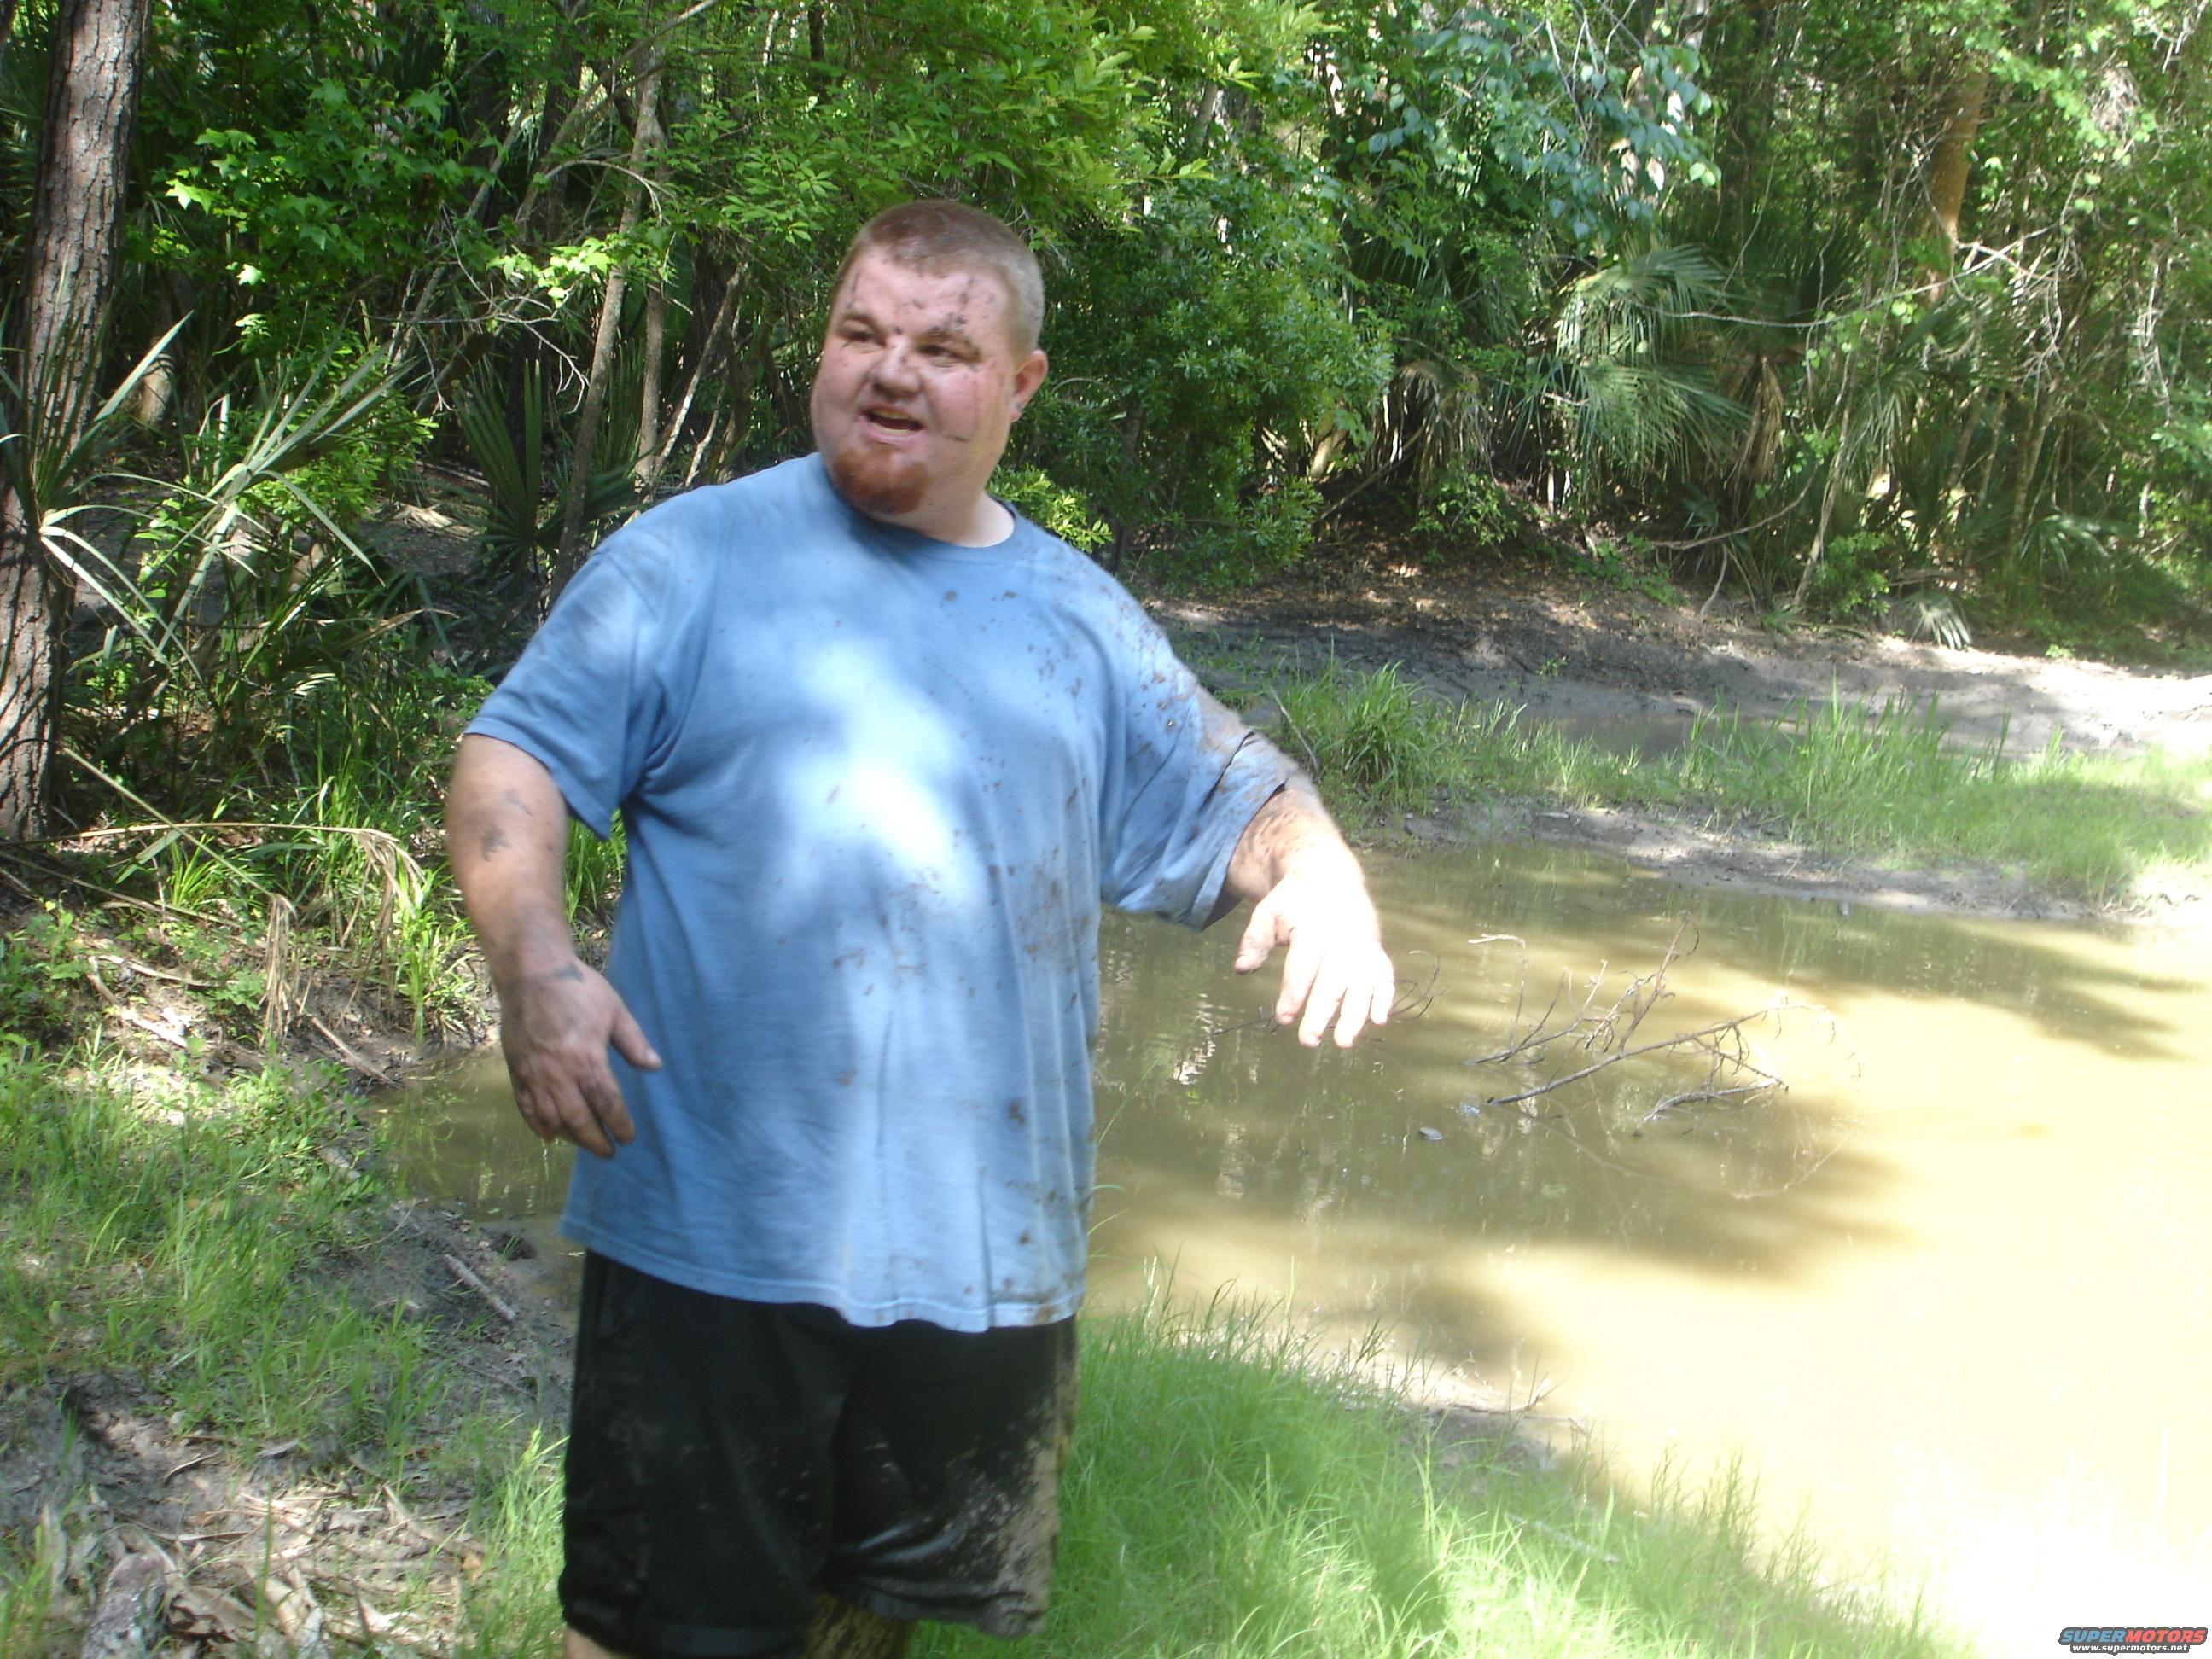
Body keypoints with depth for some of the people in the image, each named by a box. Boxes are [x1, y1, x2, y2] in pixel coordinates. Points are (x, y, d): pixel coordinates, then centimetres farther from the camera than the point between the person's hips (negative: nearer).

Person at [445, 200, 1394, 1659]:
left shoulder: (1079, 617, 12)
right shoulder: (696, 557, 0)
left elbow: (1230, 798, 17)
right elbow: (514, 761, -3)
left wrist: (1321, 873, -6)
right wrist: (534, 961, -22)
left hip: (984, 1255, 4)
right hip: (716, 1240, -4)